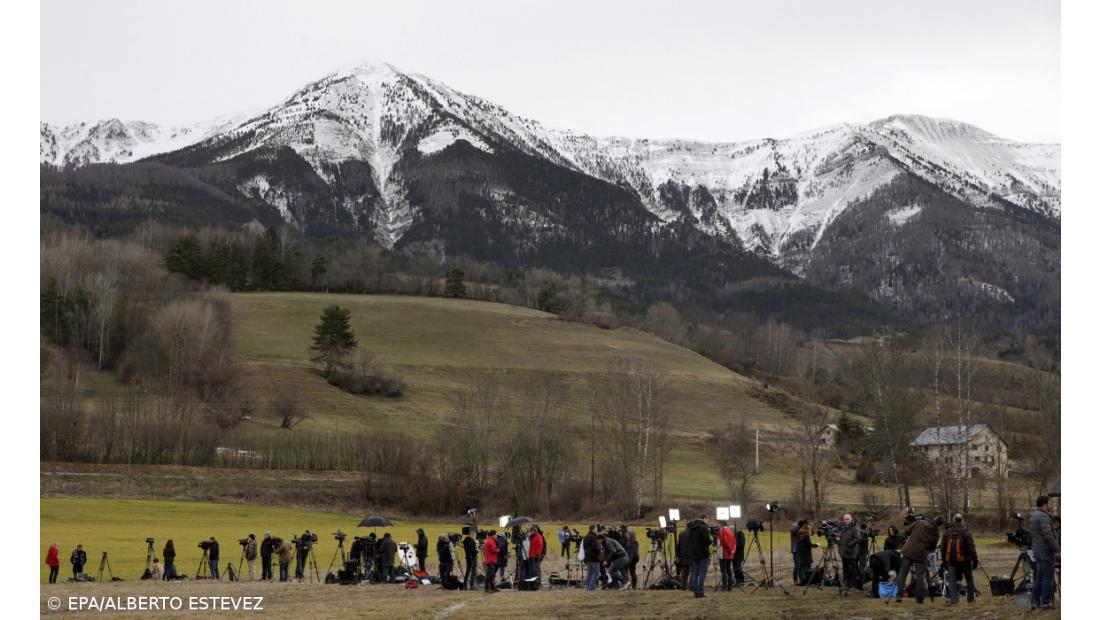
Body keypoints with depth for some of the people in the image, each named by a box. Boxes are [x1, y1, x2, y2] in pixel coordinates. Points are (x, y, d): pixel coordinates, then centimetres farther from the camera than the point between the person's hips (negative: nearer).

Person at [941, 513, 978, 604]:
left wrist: (944, 561, 19)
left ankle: (953, 598, -12)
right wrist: (975, 560, -3)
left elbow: (943, 548, 11)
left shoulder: (947, 533, 6)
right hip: (964, 559, -2)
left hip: (951, 560, 2)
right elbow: (971, 548, -9)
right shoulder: (966, 532, -6)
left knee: (951, 580, 2)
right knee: (969, 579, 14)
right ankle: (970, 598, 17)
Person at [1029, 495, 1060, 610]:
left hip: (1037, 550, 9)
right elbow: (1048, 535, -23)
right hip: (1046, 550, -9)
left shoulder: (1033, 517, 16)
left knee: (1040, 577, 12)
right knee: (1048, 577, -3)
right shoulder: (1043, 516, -16)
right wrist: (1058, 550, -19)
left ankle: (1035, 601, 9)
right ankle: (1046, 602, -1)